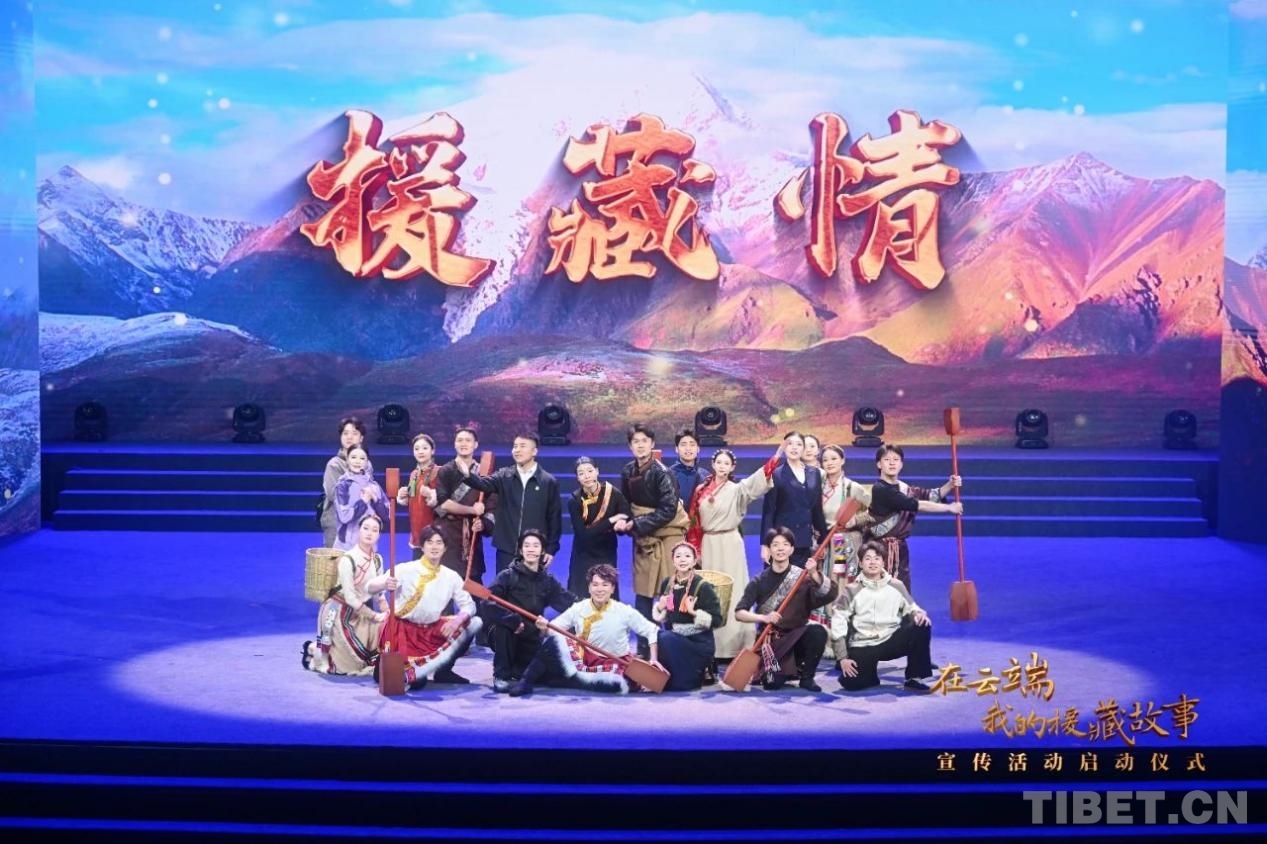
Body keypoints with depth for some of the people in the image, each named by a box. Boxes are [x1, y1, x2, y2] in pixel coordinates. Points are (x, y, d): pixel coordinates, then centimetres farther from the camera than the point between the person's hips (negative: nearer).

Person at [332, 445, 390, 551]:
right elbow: (344, 516, -16)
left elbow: (386, 516, 5)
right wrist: (364, 500, -11)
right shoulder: (342, 485, -4)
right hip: (346, 546, -4)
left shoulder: (374, 485, 8)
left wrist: (374, 499, -8)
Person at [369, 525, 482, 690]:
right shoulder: (406, 569, -13)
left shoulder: (451, 576, -1)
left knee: (475, 622, -12)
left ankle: (443, 670, -5)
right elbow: (370, 587, -21)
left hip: (431, 630, 5)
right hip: (402, 630, -5)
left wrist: (457, 621, -24)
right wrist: (385, 583, -45)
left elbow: (469, 605, -2)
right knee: (416, 682, -23)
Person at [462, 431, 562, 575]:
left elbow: (554, 517, 2)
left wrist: (551, 549, -1)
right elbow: (483, 484, -15)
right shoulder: (504, 476, 4)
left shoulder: (549, 481, 0)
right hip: (506, 549, 2)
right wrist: (468, 475, -37)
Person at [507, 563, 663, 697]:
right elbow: (553, 629, -5)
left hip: (609, 665, -1)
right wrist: (545, 628, -28)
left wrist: (653, 659, -11)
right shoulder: (578, 609, -5)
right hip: (580, 659, 1)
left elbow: (653, 631, -1)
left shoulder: (625, 612, -9)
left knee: (619, 684, -37)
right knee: (555, 639, -25)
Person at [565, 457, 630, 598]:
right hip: (583, 558, -1)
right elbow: (582, 534, -18)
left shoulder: (613, 494, -12)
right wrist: (610, 521, -22)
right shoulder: (574, 501, -13)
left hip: (607, 555, 1)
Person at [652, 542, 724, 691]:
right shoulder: (667, 584, 4)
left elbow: (717, 620, -13)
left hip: (698, 643, -5)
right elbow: (659, 617, 16)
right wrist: (659, 608, -6)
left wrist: (694, 612, -24)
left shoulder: (703, 587, -11)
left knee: (665, 640, -30)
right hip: (673, 637, 5)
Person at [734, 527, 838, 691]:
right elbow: (739, 613, -6)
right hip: (770, 638, -1)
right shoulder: (759, 581, -3)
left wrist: (814, 574, -35)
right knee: (773, 683, -23)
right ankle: (772, 672, 16)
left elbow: (830, 594, -20)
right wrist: (764, 617, -23)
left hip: (797, 636, 1)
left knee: (818, 632, -31)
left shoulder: (803, 576, -3)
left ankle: (806, 677, -7)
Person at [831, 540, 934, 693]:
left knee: (922, 626, -22)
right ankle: (870, 674, 12)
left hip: (891, 641, 2)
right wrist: (842, 657, -11)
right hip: (862, 646, -2)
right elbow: (838, 623, -3)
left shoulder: (896, 586, 6)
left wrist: (919, 614, -14)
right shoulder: (851, 590, 0)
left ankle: (914, 678, -10)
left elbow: (911, 608, 13)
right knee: (851, 682, -26)